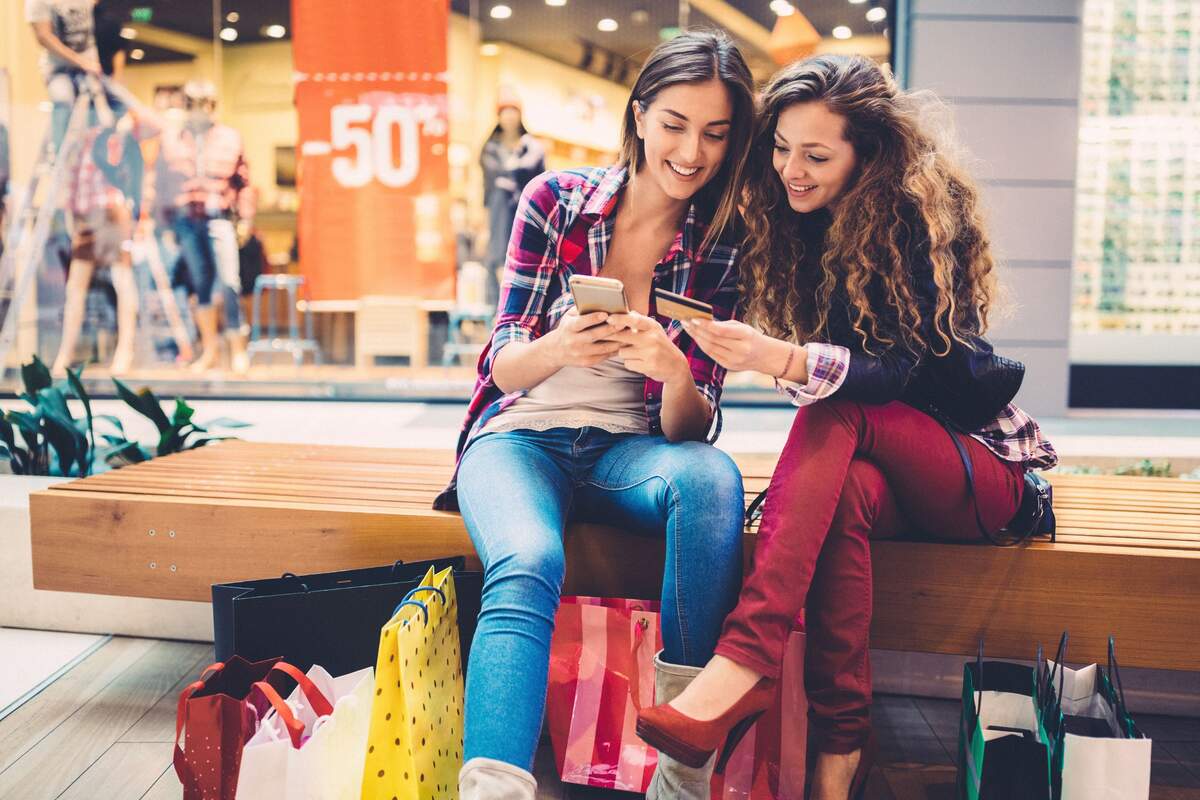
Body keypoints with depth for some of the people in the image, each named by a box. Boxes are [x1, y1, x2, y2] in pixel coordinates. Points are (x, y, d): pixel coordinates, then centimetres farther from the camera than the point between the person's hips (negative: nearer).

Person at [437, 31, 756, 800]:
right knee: (529, 565, -34)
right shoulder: (556, 199, -1)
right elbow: (504, 365, -2)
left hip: (627, 449, 1)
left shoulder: (721, 247, 1)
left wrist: (672, 372, -28)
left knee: (712, 477, -33)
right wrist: (558, 348, -27)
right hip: (521, 434, -1)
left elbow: (689, 429, -3)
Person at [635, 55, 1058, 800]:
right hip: (875, 459, 4)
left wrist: (787, 361, -42)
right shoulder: (801, 224, 4)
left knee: (838, 410, -34)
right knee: (848, 491, -34)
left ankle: (744, 665, -45)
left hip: (980, 466, -4)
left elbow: (901, 368, -25)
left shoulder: (920, 218, -13)